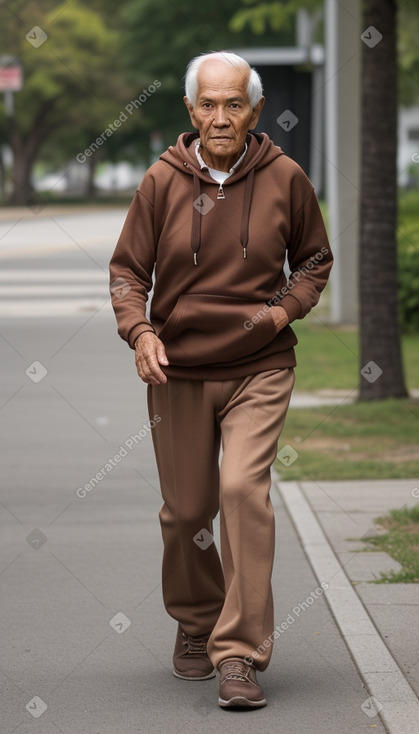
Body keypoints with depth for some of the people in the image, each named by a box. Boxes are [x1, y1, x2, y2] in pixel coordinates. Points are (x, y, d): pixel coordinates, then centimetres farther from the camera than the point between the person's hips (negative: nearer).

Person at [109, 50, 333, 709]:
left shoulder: (285, 179, -3)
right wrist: (139, 331, -13)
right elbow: (127, 268, 4)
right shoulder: (163, 181, -3)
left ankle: (241, 653, -16)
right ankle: (194, 624, 36)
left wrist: (287, 308, -5)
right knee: (186, 509, 9)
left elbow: (315, 258, 13)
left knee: (244, 489, -19)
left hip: (259, 368, -1)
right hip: (178, 370, 2)